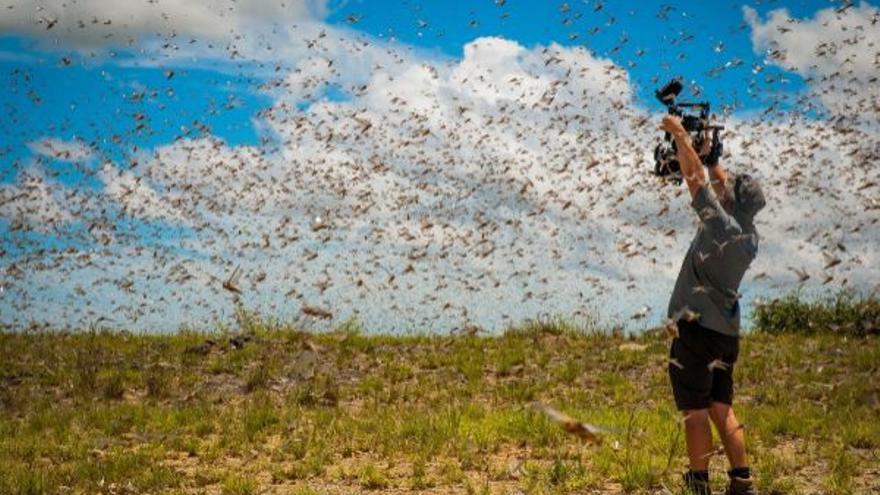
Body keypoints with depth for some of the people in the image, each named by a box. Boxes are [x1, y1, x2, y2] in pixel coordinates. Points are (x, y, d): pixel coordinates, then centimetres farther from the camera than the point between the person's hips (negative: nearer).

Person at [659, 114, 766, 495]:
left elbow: (694, 177, -8)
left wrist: (680, 135, 1)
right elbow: (730, 189, 24)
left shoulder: (721, 224, -13)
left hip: (698, 327, -8)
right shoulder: (749, 233, 7)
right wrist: (713, 158, 31)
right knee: (721, 408, 13)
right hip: (727, 331, 8)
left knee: (695, 410, -4)